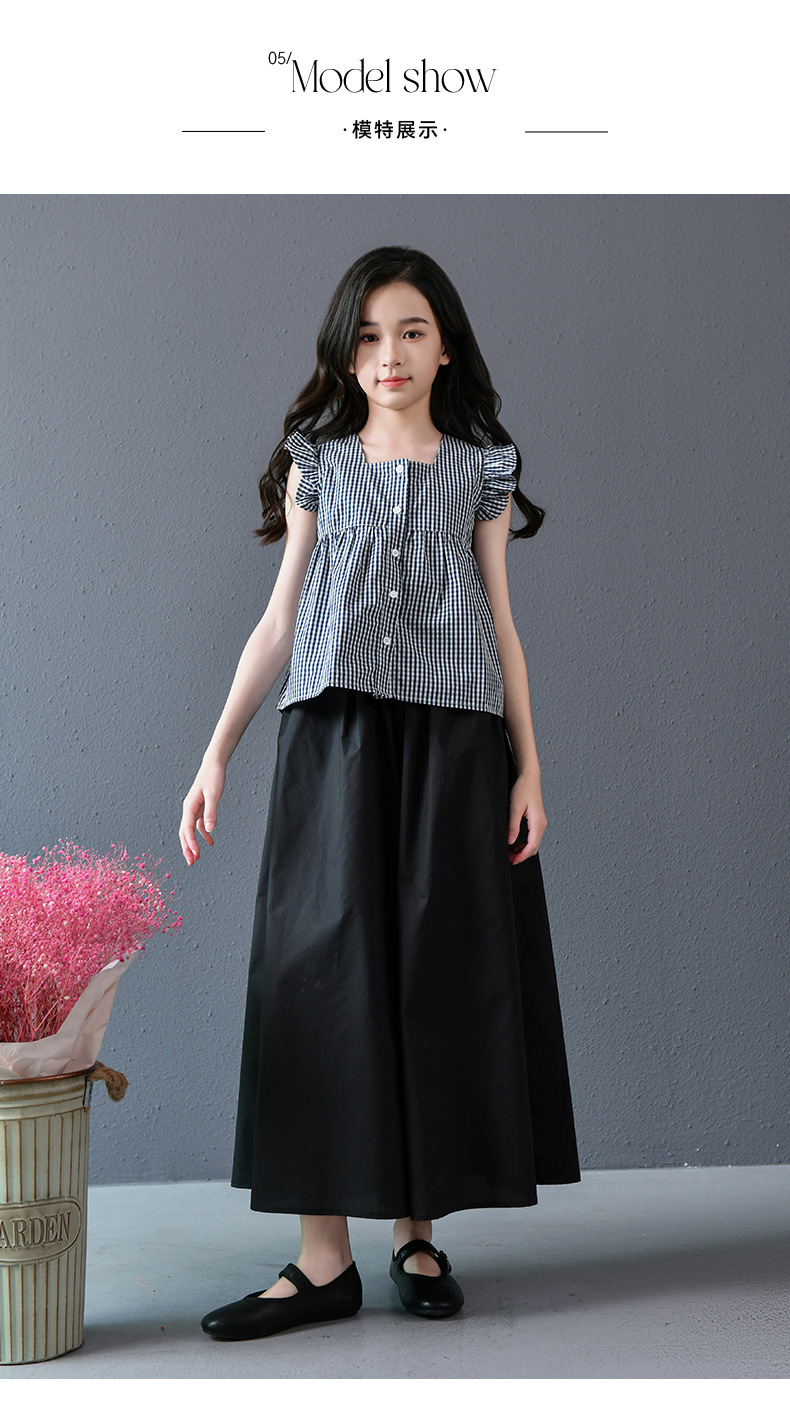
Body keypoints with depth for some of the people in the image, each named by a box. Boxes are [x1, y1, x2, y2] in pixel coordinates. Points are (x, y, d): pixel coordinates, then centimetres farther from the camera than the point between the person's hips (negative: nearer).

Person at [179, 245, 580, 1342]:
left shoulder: (481, 468, 11)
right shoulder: (318, 463, 11)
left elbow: (500, 626, 11)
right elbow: (280, 621, 10)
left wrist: (529, 766, 4)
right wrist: (217, 756, 3)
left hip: (452, 744, 0)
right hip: (332, 740, 0)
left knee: (440, 975, 2)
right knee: (324, 971, -4)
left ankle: (419, 1233, 15)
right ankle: (325, 1260, 1)